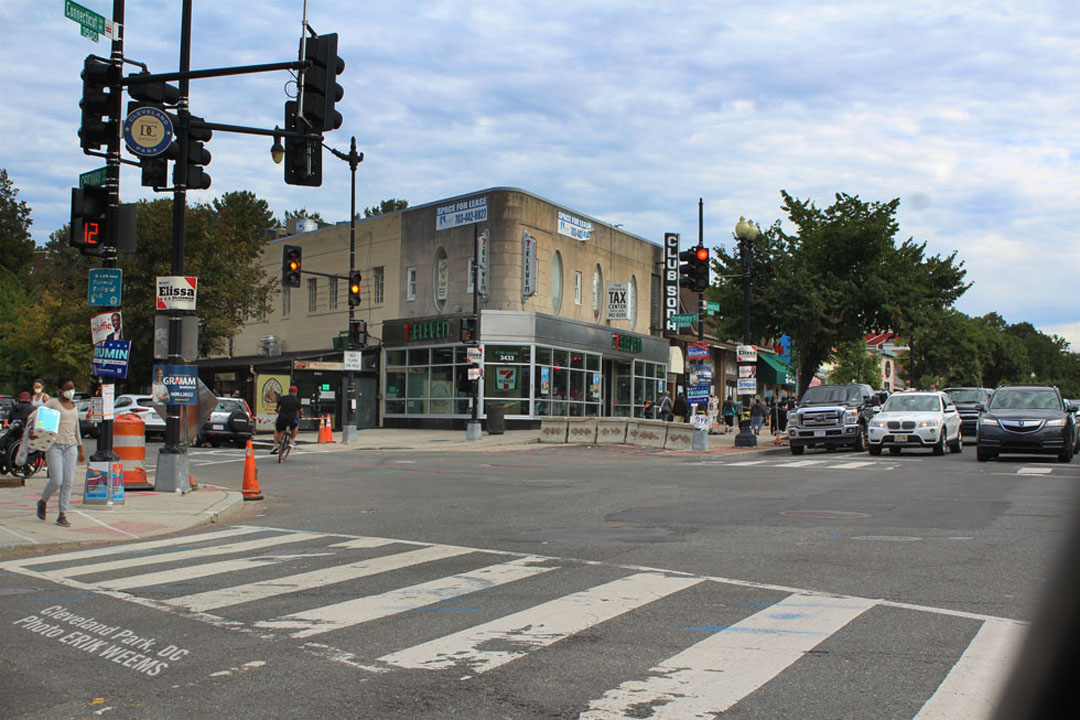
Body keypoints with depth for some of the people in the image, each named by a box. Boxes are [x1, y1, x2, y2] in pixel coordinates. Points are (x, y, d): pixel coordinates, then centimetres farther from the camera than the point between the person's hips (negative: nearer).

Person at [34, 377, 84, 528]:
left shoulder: (74, 407, 19)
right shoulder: (53, 403, 2)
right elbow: (34, 415, -5)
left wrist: (80, 450, 24)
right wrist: (32, 429, -25)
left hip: (71, 447, 5)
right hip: (54, 446, -5)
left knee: (68, 482, -1)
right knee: (56, 481, -9)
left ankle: (62, 515, 5)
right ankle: (43, 502, 21)